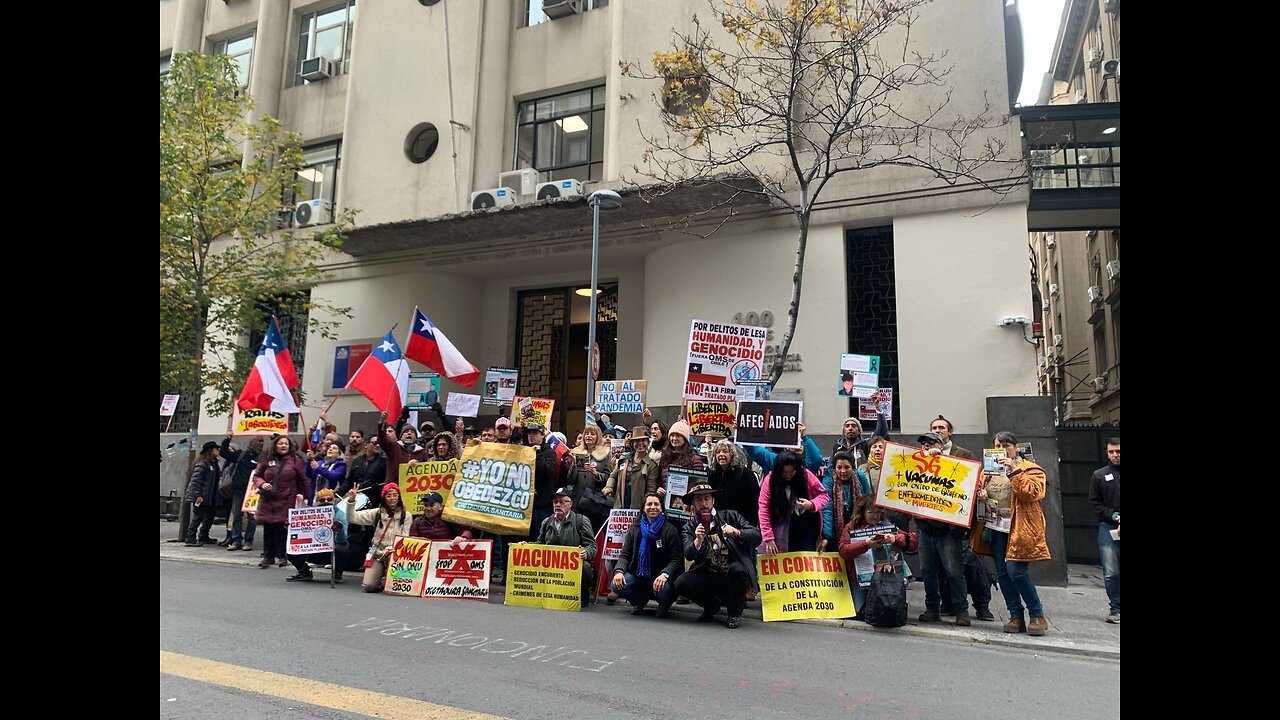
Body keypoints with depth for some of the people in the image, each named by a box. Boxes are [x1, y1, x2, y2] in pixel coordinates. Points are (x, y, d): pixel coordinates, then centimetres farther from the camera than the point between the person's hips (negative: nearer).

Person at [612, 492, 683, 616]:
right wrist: (619, 571, -19)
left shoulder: (670, 530, -1)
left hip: (659, 579, -3)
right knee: (617, 584, -26)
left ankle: (664, 605, 5)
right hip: (638, 577, 3)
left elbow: (676, 559, -8)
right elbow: (625, 555, 3)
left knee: (664, 590, -36)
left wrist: (665, 574, -28)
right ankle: (640, 601, 8)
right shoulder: (635, 529, 9)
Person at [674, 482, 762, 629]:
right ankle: (712, 604, 9)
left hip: (735, 572, -2)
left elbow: (757, 536, -8)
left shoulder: (730, 516, 1)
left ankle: (735, 612, -5)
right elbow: (689, 556, -11)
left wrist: (737, 533, -27)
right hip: (709, 576, 2)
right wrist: (698, 541, -31)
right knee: (680, 583, -23)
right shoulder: (690, 527, 4)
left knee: (736, 569, -35)